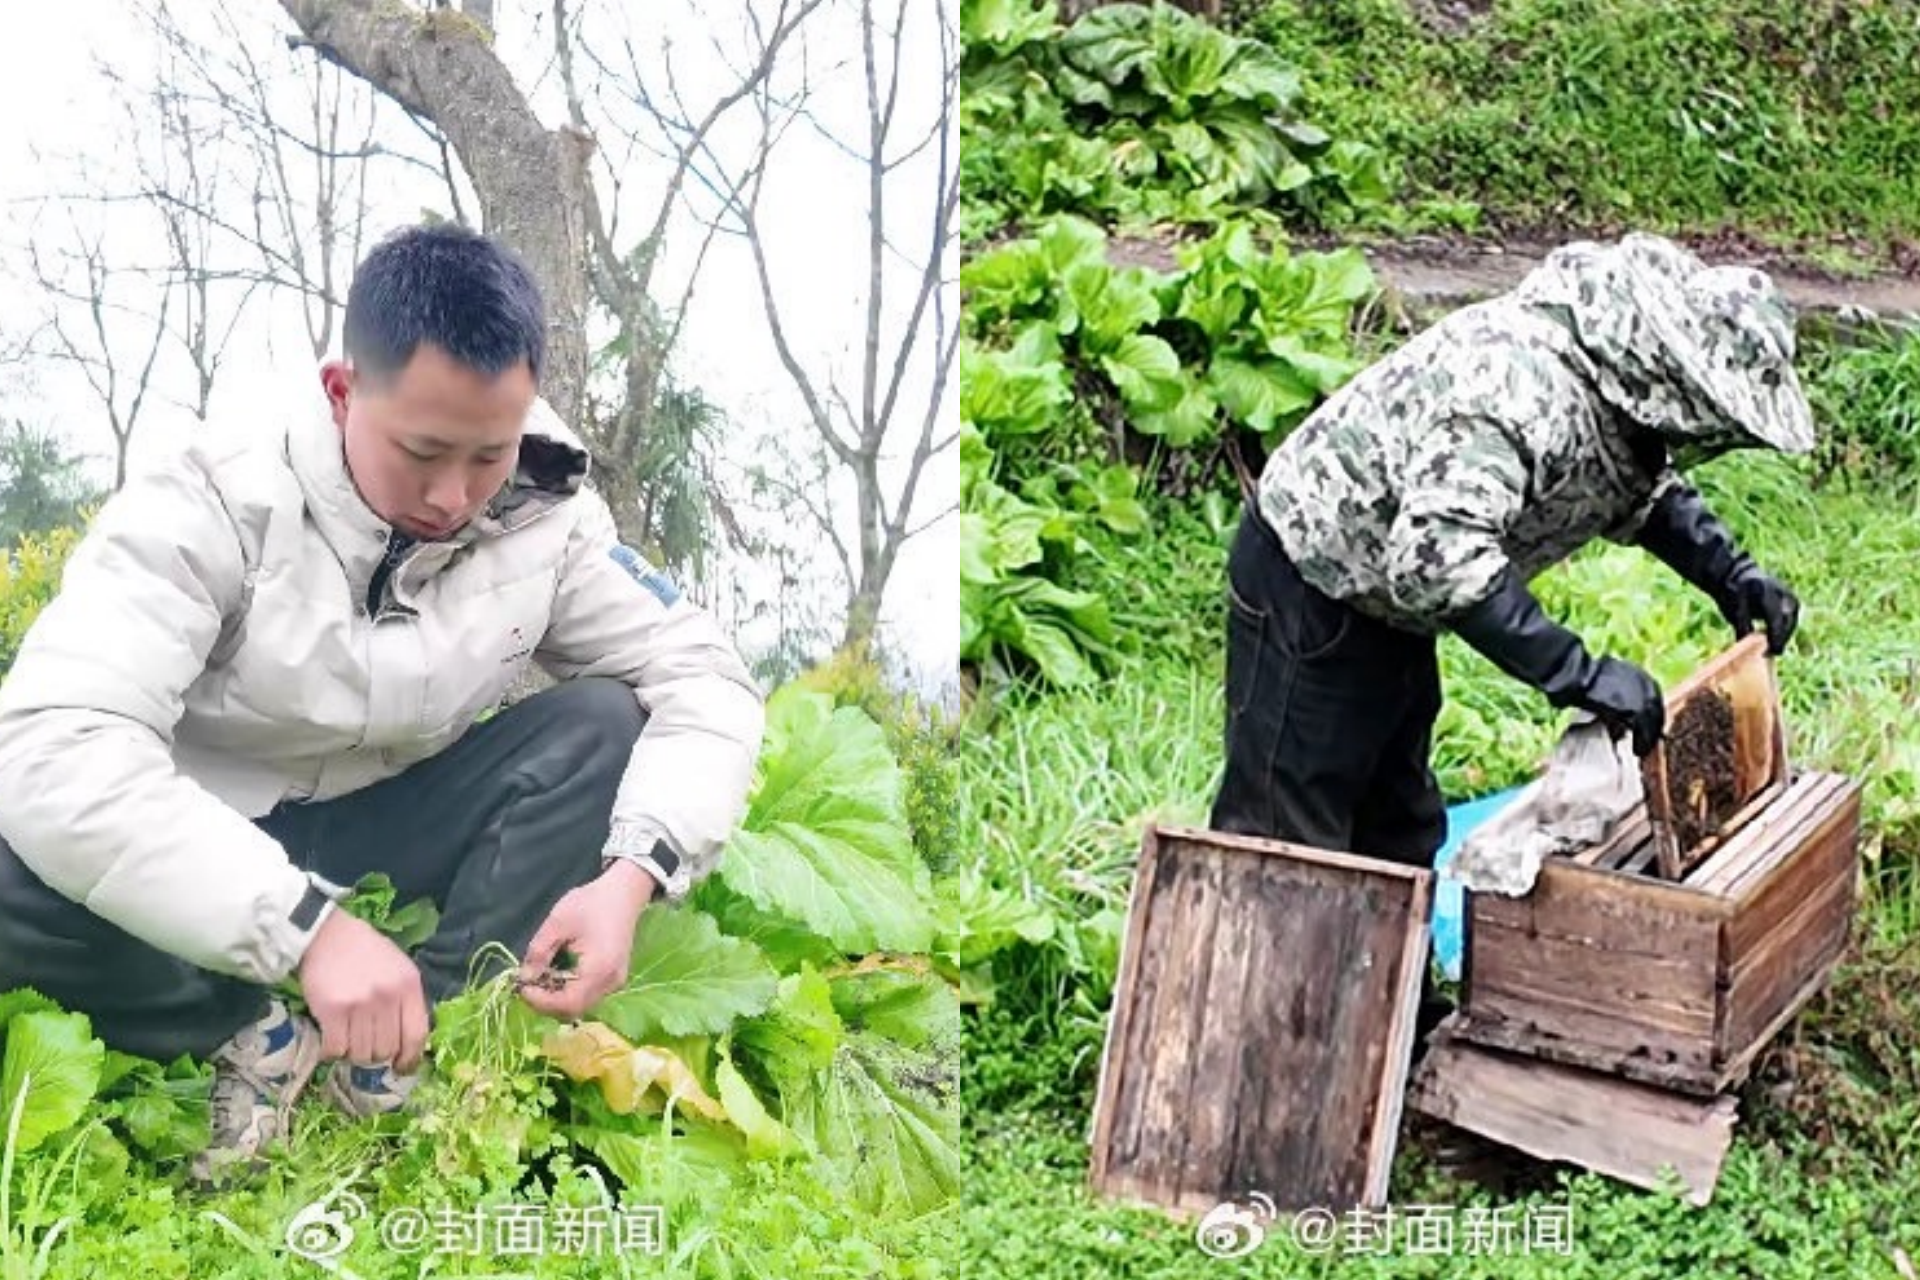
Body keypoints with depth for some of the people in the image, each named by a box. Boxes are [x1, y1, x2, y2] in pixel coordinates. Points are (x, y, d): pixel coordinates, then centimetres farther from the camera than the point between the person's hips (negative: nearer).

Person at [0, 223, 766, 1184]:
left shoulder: (546, 521, -12)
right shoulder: (213, 508, -25)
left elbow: (704, 680, -11)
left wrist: (633, 870, -32)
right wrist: (307, 924, -49)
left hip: (390, 837, 3)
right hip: (202, 860, -3)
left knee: (608, 724, -20)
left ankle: (406, 1047, -19)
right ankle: (248, 1037, -8)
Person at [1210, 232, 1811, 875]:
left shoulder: (1619, 381, -3)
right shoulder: (1525, 386, -34)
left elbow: (1642, 490, 17)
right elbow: (1439, 555, -43)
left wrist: (1732, 576, 2)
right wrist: (1580, 675, -41)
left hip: (1386, 587, 10)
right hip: (1309, 578, -10)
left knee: (1399, 829, 19)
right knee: (1287, 837, -6)